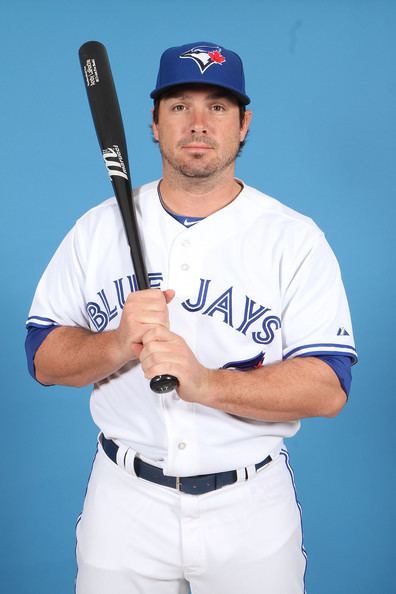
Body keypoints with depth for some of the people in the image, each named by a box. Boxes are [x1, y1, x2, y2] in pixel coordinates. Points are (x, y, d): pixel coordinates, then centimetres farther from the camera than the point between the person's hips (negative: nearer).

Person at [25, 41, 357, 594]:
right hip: (124, 500, 2)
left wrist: (204, 382, -28)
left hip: (251, 506, -1)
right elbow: (43, 359, 0)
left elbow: (328, 388, -14)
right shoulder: (98, 228, 1)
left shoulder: (296, 238, -7)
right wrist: (118, 345, -21)